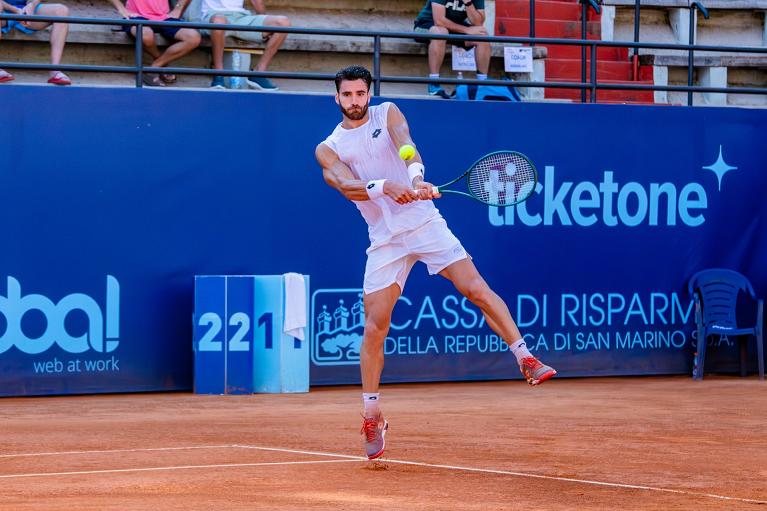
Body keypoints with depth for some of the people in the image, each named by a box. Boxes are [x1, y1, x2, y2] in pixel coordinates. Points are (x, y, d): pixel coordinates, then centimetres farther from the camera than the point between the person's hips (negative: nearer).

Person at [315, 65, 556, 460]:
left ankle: (527, 360, -7)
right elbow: (346, 185, -17)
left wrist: (416, 177, -39)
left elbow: (406, 145, -17)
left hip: (425, 223, 0)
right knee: (374, 327, -4)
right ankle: (371, 417, 7)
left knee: (478, 290, -13)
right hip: (385, 241, 0)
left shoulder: (388, 114, 4)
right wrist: (384, 187, -37)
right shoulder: (328, 150, 3)